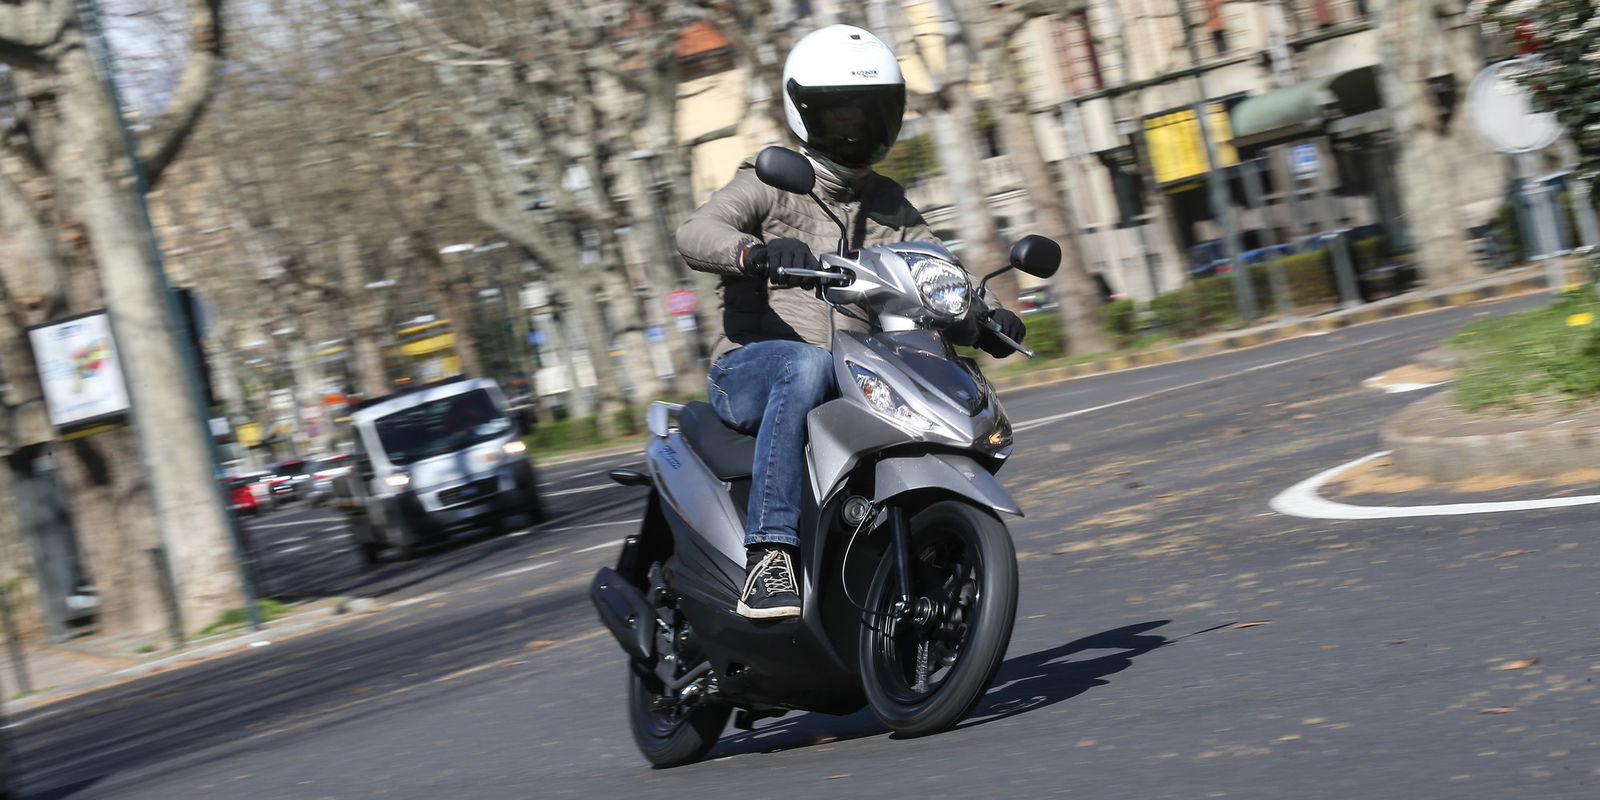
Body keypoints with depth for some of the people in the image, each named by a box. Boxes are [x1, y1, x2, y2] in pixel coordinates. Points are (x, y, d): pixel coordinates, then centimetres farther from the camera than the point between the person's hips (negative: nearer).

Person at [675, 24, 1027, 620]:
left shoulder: (890, 206, 21)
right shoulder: (770, 184, 4)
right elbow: (696, 234, -15)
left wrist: (985, 315, -13)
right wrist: (754, 251, -38)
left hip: (853, 380, 5)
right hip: (750, 370, -5)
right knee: (809, 366, -37)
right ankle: (769, 553, -44)